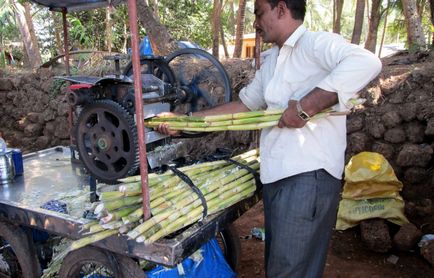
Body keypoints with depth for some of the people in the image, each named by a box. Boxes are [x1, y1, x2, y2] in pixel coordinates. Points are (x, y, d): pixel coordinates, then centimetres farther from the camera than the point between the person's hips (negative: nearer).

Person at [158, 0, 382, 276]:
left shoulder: (317, 43, -8)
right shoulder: (271, 62, 20)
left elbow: (365, 62, -26)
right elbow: (244, 104, 24)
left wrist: (306, 107, -27)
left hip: (309, 176, -9)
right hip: (276, 176, 9)